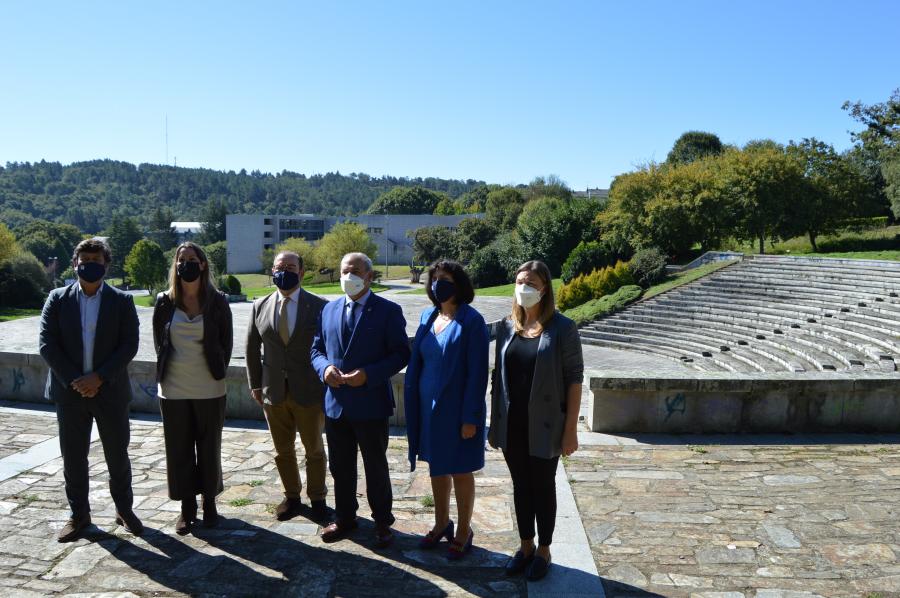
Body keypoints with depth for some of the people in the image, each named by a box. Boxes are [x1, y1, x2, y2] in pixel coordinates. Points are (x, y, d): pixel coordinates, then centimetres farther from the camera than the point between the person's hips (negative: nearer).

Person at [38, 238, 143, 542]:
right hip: (69, 391, 1)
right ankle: (79, 514, 25)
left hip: (110, 391, -1)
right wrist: (73, 380, -13)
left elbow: (129, 345, -6)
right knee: (73, 456, 10)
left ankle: (124, 509, 25)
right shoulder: (58, 299, 2)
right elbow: (47, 344, -3)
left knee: (117, 454, 9)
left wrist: (99, 377, -15)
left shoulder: (121, 301, 0)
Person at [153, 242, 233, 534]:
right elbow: (159, 342, 9)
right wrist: (165, 371, 8)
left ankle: (209, 502, 25)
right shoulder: (165, 302, 1)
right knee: (179, 449, 9)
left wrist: (218, 372, 3)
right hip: (173, 389, 1)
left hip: (209, 389, -1)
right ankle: (187, 506, 23)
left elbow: (226, 342, 4)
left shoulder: (217, 302, -3)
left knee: (209, 448, 9)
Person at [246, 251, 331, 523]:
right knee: (283, 450, 15)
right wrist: (255, 384, 7)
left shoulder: (319, 306, -6)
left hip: (309, 391, -3)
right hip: (273, 391, 3)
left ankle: (317, 498, 29)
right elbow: (252, 348, 9)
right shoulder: (260, 306, 3)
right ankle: (292, 497, 33)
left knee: (314, 449, 11)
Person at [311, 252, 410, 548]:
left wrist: (369, 374, -22)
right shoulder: (329, 309, 9)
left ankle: (382, 521, 28)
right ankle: (344, 517, 36)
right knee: (340, 466, 17)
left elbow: (400, 354, -10)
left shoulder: (388, 311, -7)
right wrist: (325, 368, -10)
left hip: (370, 403, -4)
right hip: (335, 402, 5)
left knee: (376, 467, 11)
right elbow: (317, 349, 12)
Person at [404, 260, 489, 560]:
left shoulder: (471, 321, -14)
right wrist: (413, 403, 7)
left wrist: (470, 418, -16)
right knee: (436, 468, 18)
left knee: (460, 472, 9)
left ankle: (463, 532, 27)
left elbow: (477, 373, -15)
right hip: (428, 407, 6)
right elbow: (417, 362, 11)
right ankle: (441, 524, 36)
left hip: (456, 409, -6)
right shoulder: (428, 317, 5)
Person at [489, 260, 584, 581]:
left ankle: (543, 551, 28)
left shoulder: (561, 327, -9)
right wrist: (494, 423, 7)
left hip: (544, 426, -4)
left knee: (543, 487, 11)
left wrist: (571, 428, -11)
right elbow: (498, 376, 7)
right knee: (521, 486, 16)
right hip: (512, 425, 4)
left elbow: (574, 378, -9)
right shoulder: (507, 326, 3)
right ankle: (525, 546, 33)